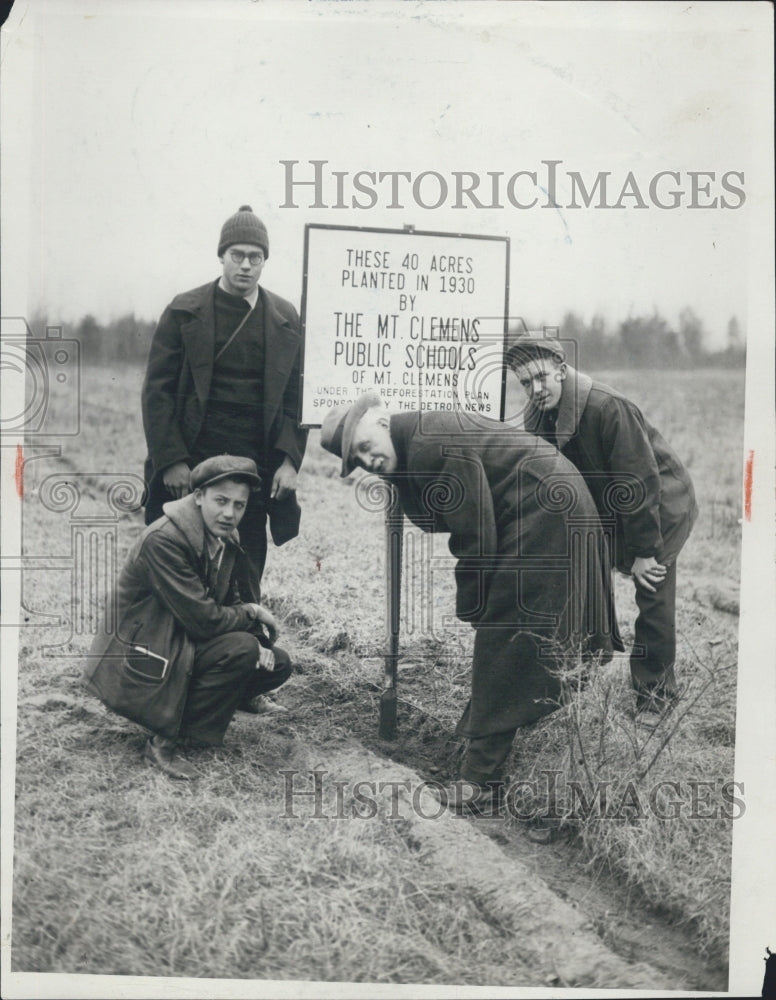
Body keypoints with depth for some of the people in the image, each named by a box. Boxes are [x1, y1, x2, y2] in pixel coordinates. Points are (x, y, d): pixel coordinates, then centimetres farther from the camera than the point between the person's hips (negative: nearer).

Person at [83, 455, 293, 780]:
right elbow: (203, 619, -27)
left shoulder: (226, 538, 2)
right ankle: (166, 743, -17)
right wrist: (251, 615, -11)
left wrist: (259, 643, -10)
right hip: (138, 664, -8)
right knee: (241, 648, -27)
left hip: (184, 648, 8)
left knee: (277, 665, -1)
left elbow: (238, 602, 10)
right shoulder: (163, 540, -24)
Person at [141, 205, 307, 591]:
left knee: (247, 574, 5)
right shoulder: (184, 312, 3)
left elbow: (296, 396, 8)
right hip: (192, 464, -1)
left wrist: (290, 460, -3)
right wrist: (170, 461, -8)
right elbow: (157, 389, 0)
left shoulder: (285, 319, 8)